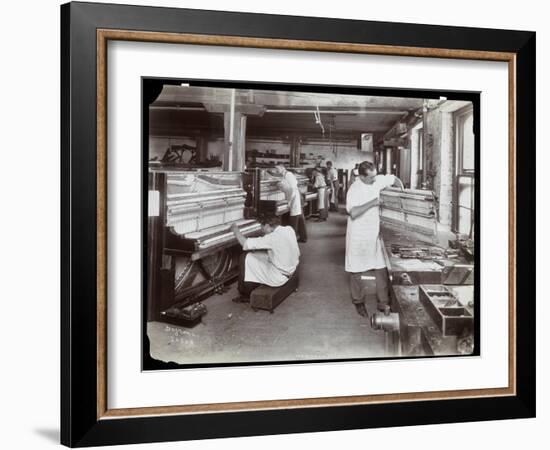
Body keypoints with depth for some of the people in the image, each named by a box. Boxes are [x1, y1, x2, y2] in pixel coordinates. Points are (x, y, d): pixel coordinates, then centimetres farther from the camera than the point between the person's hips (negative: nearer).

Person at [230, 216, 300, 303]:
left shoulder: (272, 238, -24)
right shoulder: (289, 230, -2)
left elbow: (245, 243, -19)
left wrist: (235, 230, -2)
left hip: (279, 278, -9)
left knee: (246, 259, 0)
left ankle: (246, 294, 15)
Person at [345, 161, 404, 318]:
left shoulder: (377, 181, 0)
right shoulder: (354, 190, -18)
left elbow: (394, 179, 17)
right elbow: (353, 212, -30)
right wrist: (372, 203, -27)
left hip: (374, 234, 5)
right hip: (358, 236, -5)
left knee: (381, 268, 4)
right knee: (357, 270, 7)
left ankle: (383, 303, 14)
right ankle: (359, 303, 22)